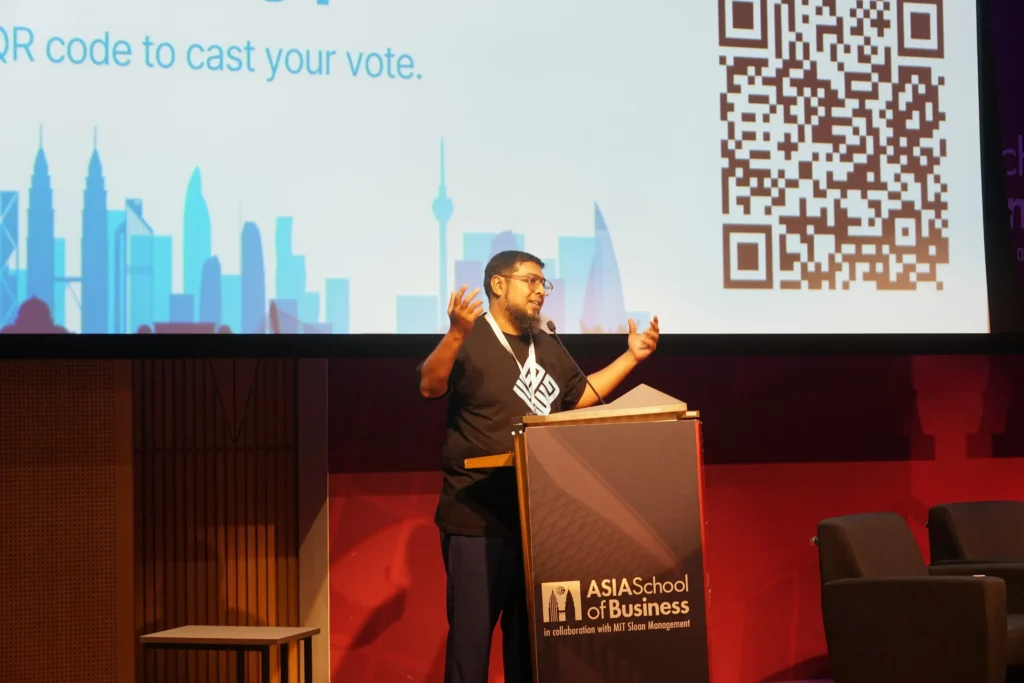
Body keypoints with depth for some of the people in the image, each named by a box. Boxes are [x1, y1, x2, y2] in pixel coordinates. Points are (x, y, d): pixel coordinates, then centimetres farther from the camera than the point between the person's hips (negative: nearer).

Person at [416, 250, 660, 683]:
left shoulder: (547, 348, 17)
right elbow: (430, 387, -24)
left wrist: (631, 357, 20)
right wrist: (456, 334, -40)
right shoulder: (469, 340, -9)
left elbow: (581, 395, 28)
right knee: (472, 630, -4)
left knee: (531, 630, 14)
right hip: (478, 519, -7)